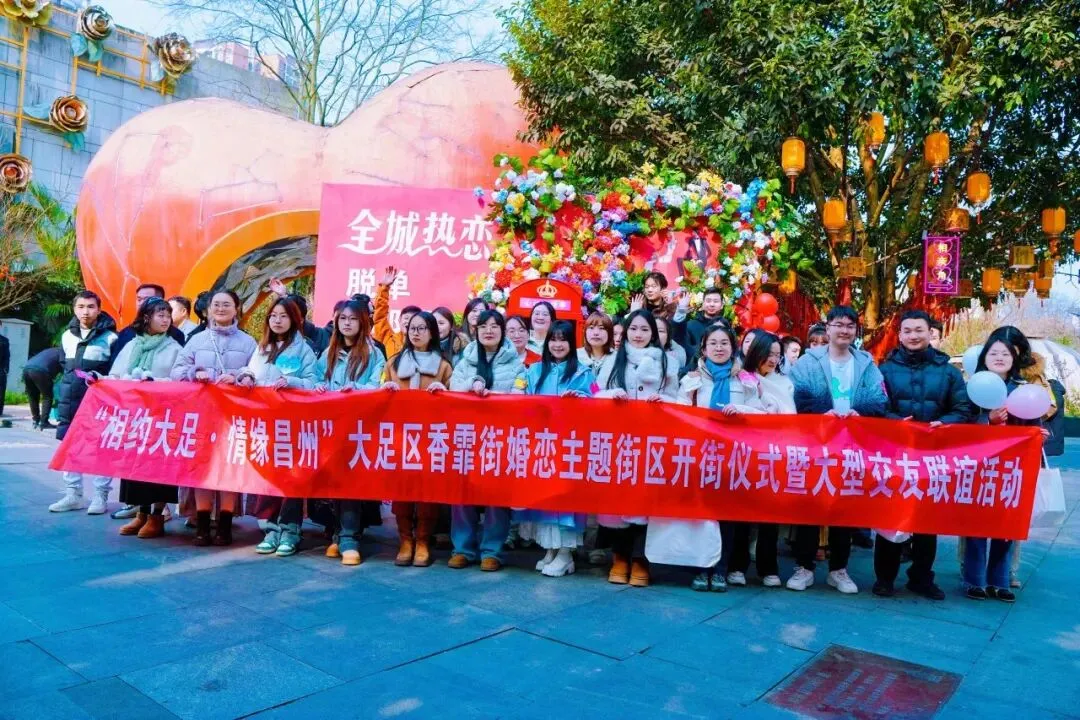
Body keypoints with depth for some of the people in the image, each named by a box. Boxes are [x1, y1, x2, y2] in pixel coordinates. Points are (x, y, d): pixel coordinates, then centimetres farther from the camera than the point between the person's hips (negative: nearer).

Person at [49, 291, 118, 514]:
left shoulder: (109, 337, -6)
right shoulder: (67, 336, 12)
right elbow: (64, 365, 22)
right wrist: (66, 388, 15)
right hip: (70, 399, 6)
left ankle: (100, 495, 5)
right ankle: (73, 494, 18)